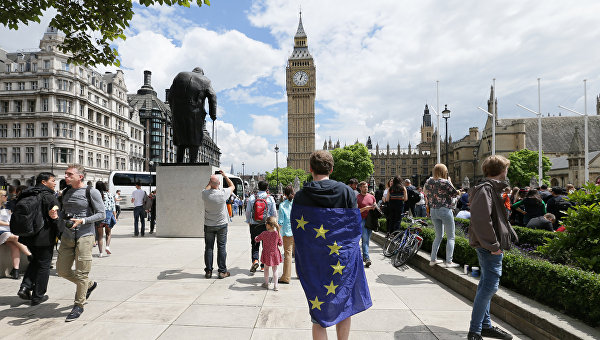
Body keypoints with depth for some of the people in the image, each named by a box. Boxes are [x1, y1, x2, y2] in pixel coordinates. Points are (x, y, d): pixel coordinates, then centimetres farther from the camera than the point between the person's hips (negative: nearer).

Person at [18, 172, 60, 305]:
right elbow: (56, 218, -18)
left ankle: (25, 286, 11)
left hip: (27, 235, 7)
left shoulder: (26, 195, 8)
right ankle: (38, 296, 14)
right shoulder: (49, 197, -15)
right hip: (44, 237, -7)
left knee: (35, 260, 25)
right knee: (44, 265, 5)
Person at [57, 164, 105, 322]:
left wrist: (82, 221, -19)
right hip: (67, 236, 7)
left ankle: (79, 305, 14)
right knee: (62, 271, 10)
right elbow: (64, 212, 25)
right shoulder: (66, 192, 13)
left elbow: (101, 214, -9)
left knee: (81, 273, -2)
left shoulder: (92, 192, -7)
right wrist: (57, 213, 3)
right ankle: (90, 285, 32)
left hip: (85, 236, -7)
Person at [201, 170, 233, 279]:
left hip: (208, 225, 1)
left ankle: (208, 271, 14)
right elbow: (232, 186, 6)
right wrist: (224, 175, 12)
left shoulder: (205, 194, -13)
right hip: (222, 225, -1)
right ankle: (222, 271, 8)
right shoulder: (223, 193, -16)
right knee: (221, 248, 5)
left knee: (208, 248, 9)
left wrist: (211, 181, 17)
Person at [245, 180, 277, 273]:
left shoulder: (252, 197, -2)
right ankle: (264, 265, 17)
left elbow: (248, 211, 3)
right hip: (266, 225, 0)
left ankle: (255, 260, -11)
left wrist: (248, 221, 18)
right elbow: (274, 213, 0)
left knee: (254, 244, 10)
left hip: (254, 225, 0)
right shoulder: (270, 198, -4)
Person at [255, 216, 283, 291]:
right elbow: (280, 244, -3)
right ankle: (275, 286, 12)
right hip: (275, 254, 1)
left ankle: (266, 284, 29)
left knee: (266, 269, 19)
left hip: (266, 254, -1)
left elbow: (256, 239, 1)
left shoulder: (264, 233, -15)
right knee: (274, 270, 11)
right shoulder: (277, 234, -13)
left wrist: (256, 237, 23)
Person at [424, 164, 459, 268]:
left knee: (438, 236, 18)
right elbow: (455, 193, -3)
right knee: (450, 237, 4)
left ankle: (433, 259, 18)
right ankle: (449, 262, 1)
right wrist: (450, 182, 5)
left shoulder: (428, 182, 5)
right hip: (445, 210, -7)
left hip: (433, 211, 7)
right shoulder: (445, 182, -14)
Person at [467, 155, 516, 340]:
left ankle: (485, 325, 28)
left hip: (492, 245, 11)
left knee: (487, 284, 16)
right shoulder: (485, 189, -17)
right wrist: (493, 244, -23)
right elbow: (480, 219, -26)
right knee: (490, 285, -7)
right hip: (489, 246, -11)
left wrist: (510, 235, 17)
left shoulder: (493, 188, 16)